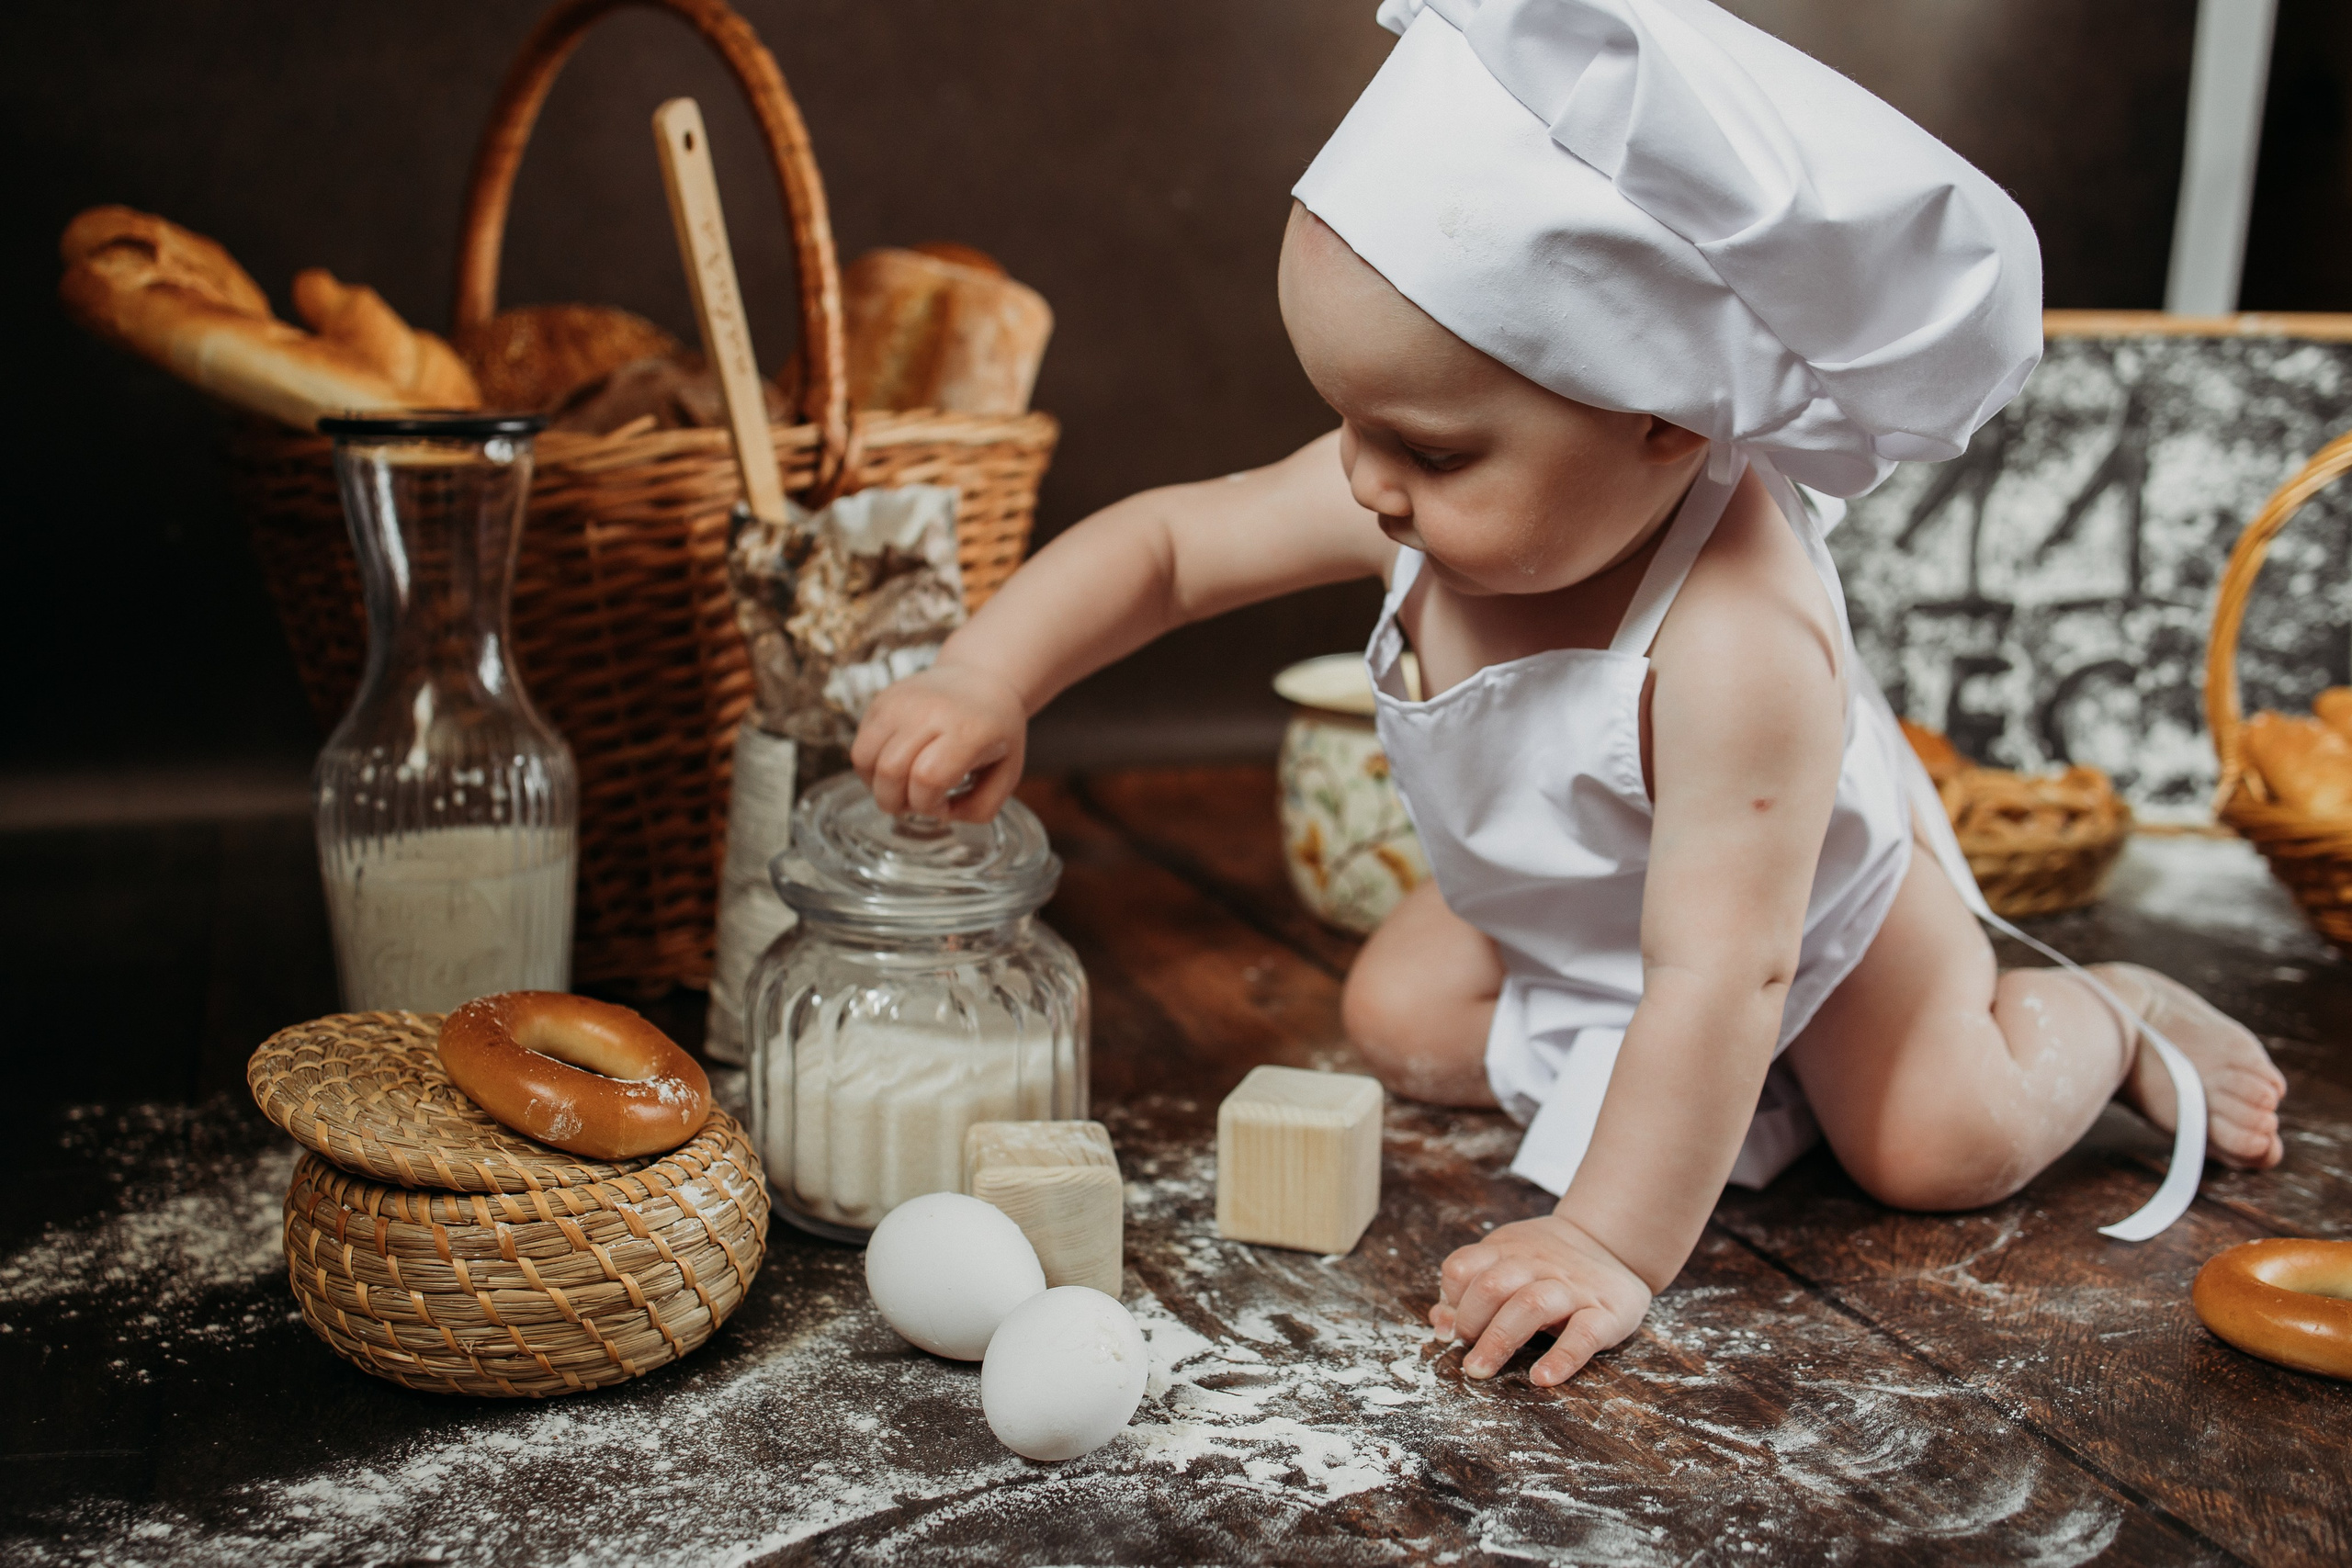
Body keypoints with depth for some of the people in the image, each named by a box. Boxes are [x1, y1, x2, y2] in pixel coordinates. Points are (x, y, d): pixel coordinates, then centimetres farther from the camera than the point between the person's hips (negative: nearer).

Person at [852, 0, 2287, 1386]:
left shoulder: (1738, 645, -49)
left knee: (1939, 1144, -14)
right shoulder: (1411, 502, -31)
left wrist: (1616, 1249, -44)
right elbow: (1163, 543, -18)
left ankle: (2107, 1017, 18)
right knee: (1401, 1020, -1)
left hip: (1814, 895, -5)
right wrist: (985, 681, -34)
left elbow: (1721, 975, -46)